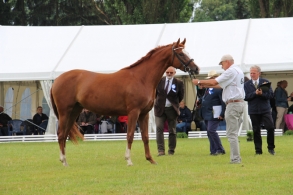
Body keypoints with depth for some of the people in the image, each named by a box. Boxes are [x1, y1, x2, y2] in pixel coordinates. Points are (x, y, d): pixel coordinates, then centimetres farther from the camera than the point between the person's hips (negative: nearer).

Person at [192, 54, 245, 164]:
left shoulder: (231, 71, -13)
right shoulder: (238, 71, 18)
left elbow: (215, 82, -15)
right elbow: (223, 85, 20)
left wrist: (199, 82, -4)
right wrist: (207, 85, 16)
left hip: (233, 104, -10)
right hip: (240, 103, 10)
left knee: (231, 133, -8)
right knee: (234, 133, 13)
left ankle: (235, 159, -10)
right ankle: (236, 157, 12)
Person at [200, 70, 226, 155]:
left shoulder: (220, 88, -13)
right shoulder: (208, 87, 15)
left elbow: (224, 102, -18)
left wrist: (222, 114, -22)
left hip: (214, 114, -9)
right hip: (207, 113, 9)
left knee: (211, 131, -15)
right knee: (209, 132, 10)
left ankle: (220, 149, -8)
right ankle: (213, 150, 15)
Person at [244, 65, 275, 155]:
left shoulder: (265, 82, 5)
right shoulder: (247, 84, 5)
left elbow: (271, 95, -2)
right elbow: (245, 97, -5)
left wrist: (262, 94, -18)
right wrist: (255, 93, -17)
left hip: (265, 110, -1)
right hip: (253, 111, 1)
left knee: (270, 127, -12)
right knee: (256, 131, 3)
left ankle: (271, 147, 4)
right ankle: (258, 150, 10)